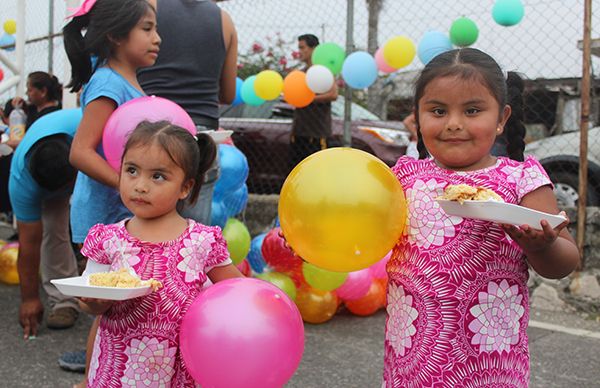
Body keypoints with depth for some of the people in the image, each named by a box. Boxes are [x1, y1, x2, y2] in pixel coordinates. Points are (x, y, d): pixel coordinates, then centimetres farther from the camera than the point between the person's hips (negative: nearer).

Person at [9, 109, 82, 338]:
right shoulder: (22, 179, -36)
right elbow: (29, 242, -29)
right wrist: (29, 298, -24)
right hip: (46, 174, 0)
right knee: (51, 227, -17)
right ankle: (64, 302, -7)